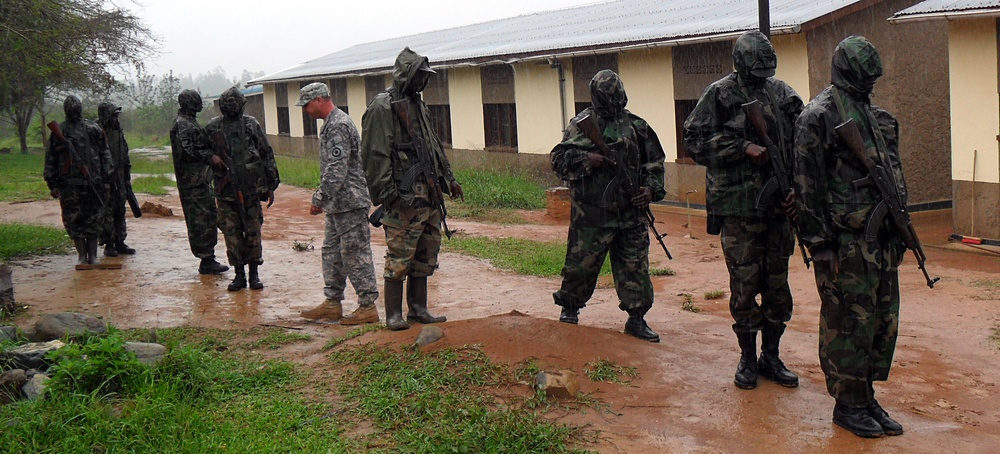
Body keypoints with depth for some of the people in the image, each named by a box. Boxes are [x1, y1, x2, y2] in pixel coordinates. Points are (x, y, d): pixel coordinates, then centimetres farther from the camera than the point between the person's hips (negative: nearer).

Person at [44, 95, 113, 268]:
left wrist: (106, 180, 5)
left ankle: (92, 255, 14)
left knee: (93, 220, 4)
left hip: (93, 183, 0)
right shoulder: (58, 131, 5)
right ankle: (82, 255, 11)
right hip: (69, 184, 0)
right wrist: (53, 184, 3)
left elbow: (105, 155, 10)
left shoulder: (93, 129, 6)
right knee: (74, 221, 2)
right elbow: (50, 159, 7)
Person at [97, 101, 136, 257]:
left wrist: (127, 177, 17)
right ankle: (108, 245, 5)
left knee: (120, 211, 10)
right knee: (107, 212, -2)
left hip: (119, 178, 7)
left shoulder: (118, 131, 12)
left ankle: (120, 243, 18)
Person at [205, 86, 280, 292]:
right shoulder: (213, 128, 4)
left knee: (253, 232, 3)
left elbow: (267, 155, 6)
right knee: (232, 233, 3)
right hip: (226, 190, 0)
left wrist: (271, 185, 5)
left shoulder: (251, 125, 4)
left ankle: (254, 273, 13)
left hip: (251, 189, 0)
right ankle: (239, 274, 13)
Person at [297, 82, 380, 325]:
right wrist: (323, 197, 22)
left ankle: (368, 306, 1)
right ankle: (332, 303, 22)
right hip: (338, 204, 11)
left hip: (349, 202, -11)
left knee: (355, 254, -6)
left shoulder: (338, 125, -17)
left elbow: (336, 170, -24)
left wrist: (320, 198, -23)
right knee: (332, 252, 15)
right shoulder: (330, 124, 16)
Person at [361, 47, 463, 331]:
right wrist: (388, 193, -20)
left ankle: (418, 309, 20)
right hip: (403, 198, -8)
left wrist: (448, 178, 23)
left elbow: (434, 146, 27)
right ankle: (393, 315, 3)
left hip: (428, 193, 9)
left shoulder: (418, 105, 18)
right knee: (399, 257, -5)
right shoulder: (382, 108, -9)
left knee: (426, 254, 11)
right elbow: (376, 155, -15)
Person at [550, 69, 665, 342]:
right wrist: (587, 159, -20)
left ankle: (636, 319, 14)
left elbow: (655, 163, 17)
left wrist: (651, 189, 1)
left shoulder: (636, 126, 10)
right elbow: (558, 158, -5)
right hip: (591, 214, -3)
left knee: (635, 266, 4)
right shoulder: (583, 123, -1)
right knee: (582, 265, 6)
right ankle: (569, 308, 27)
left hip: (631, 214, 3)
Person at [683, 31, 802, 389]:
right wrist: (744, 147, -15)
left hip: (778, 206, 4)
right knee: (744, 285, 1)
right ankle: (747, 359, 15)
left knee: (778, 285, 9)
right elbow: (695, 141, -7)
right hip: (738, 206, -4)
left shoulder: (783, 94, 10)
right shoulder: (720, 94, -2)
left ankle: (771, 357, 22)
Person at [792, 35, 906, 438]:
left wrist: (900, 231, 18)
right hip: (845, 241, -8)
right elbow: (808, 184, -13)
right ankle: (848, 405, 11)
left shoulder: (877, 116, 16)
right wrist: (818, 242, -16)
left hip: (881, 238, 8)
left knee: (882, 321, 11)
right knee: (849, 323, -1)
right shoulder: (819, 117, -9)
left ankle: (866, 398, 23)